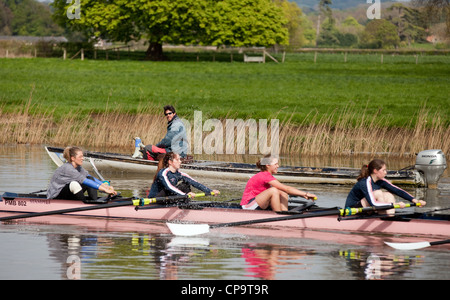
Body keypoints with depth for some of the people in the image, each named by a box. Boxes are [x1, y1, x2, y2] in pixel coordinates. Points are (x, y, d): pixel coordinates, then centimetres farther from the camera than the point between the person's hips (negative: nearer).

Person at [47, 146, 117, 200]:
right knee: (74, 184, -38)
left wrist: (106, 186, -11)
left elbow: (90, 178, 4)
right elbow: (84, 181, -30)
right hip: (55, 197, -9)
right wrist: (105, 189, -33)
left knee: (91, 179, -3)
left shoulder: (78, 167, 4)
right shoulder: (67, 168, -24)